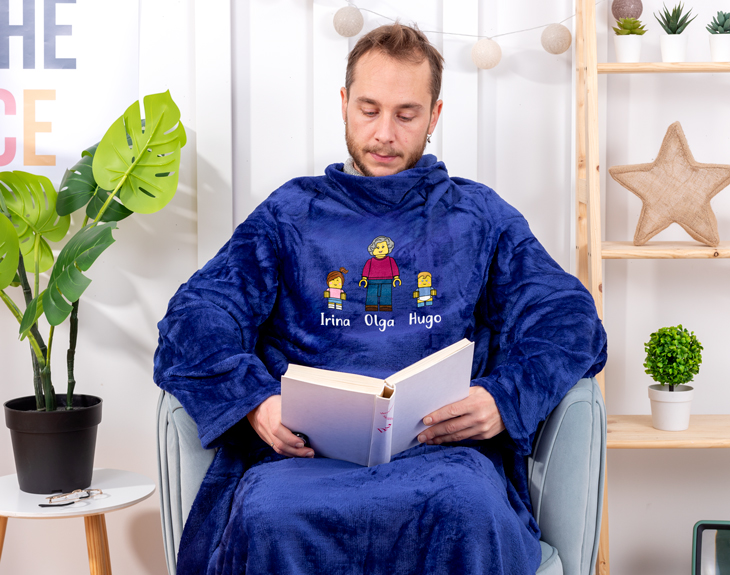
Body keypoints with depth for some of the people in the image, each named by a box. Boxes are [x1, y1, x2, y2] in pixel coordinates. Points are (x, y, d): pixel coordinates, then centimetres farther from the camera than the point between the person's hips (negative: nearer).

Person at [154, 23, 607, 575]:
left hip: (442, 451, 0)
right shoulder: (291, 213, 22)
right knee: (266, 513, -36)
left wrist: (504, 399, -10)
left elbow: (571, 321, 11)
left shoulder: (479, 215, 22)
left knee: (469, 507, -37)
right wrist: (255, 399, -12)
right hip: (304, 453, 0)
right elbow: (195, 319, 9)